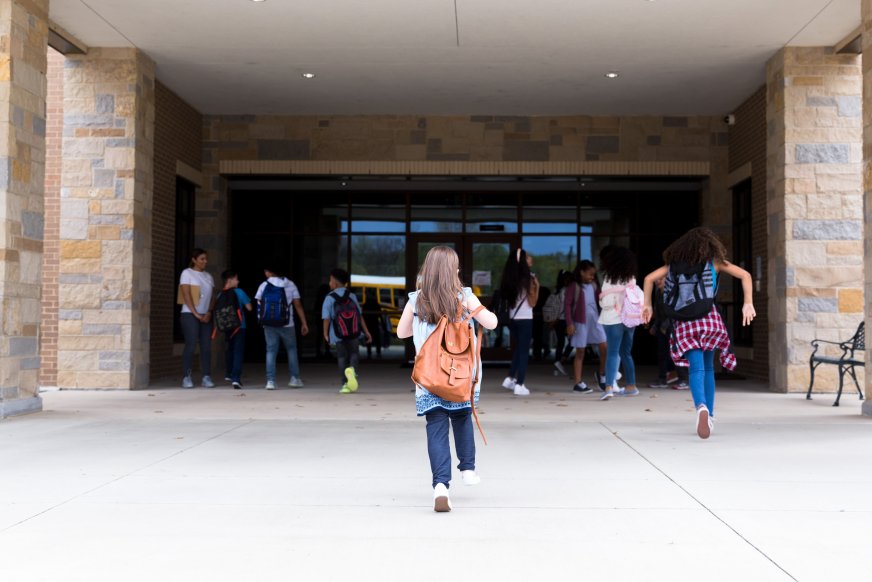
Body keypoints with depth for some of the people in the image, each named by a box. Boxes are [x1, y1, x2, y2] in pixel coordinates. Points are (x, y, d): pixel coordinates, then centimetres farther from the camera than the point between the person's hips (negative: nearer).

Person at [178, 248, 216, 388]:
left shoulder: (208, 276, 17)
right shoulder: (187, 273, 0)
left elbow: (213, 297, 12)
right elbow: (186, 295, -7)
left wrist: (209, 313, -5)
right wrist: (196, 314, -13)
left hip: (206, 316, 5)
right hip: (190, 314, -5)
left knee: (206, 346, -1)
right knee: (191, 346, -9)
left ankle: (206, 377, 0)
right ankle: (186, 378, -4)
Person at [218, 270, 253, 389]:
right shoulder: (239, 292, -9)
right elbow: (249, 308, -4)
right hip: (239, 326, -4)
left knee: (229, 350, 21)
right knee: (238, 352, -5)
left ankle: (229, 374, 35)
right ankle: (236, 378, -18)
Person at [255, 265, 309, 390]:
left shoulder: (264, 285, 0)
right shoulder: (290, 285, 3)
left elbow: (259, 305, 0)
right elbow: (298, 305, 0)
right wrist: (304, 323, 2)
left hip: (269, 324, 0)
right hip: (287, 324, 0)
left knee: (271, 351, 4)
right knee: (291, 349, 15)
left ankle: (270, 381, -3)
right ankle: (295, 378, 13)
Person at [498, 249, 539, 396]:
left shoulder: (510, 279, 6)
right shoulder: (528, 278, -11)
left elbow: (507, 299, 10)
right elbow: (532, 302, -9)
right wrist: (537, 286, -4)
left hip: (513, 319, 6)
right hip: (525, 319, -6)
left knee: (517, 350, 20)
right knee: (524, 351, 1)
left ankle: (510, 378, 17)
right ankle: (519, 385, 1)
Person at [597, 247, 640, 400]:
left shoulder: (610, 278, -10)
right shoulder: (631, 279, 5)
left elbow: (606, 302, -11)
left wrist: (601, 302, 8)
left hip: (613, 319, -5)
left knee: (612, 353, -9)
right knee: (626, 353, 17)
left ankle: (609, 387, -21)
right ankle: (631, 386, 24)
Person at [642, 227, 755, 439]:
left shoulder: (675, 263, 15)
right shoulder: (714, 261, 11)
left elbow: (649, 278, 10)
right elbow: (745, 275, 3)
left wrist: (647, 304, 16)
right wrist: (747, 304, 0)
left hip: (683, 321, 0)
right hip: (709, 318, 0)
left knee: (696, 369, -7)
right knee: (708, 368, 16)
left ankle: (701, 407, -35)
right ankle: (709, 416, 18)